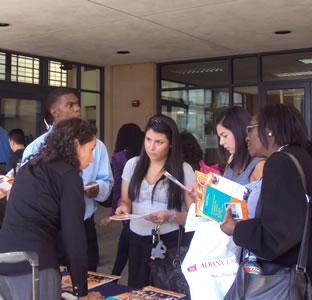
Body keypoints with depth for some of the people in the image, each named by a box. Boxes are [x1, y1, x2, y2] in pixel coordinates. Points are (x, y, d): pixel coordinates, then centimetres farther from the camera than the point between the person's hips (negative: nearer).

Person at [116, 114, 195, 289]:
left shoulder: (184, 170, -5)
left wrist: (170, 216, -21)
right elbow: (125, 201, 15)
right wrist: (123, 208, -7)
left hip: (170, 241, -3)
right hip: (137, 240, 3)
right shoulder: (133, 165, 6)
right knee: (136, 289, 8)